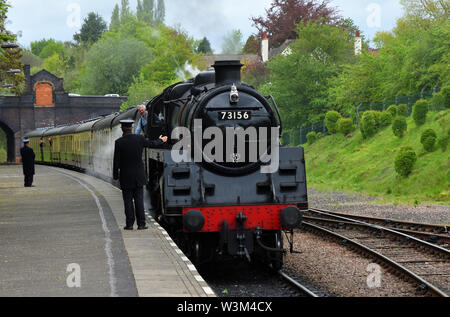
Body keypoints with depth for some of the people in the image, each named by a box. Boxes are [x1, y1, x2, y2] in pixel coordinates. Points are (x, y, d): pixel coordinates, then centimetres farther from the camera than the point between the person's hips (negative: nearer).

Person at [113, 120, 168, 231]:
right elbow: (152, 144, 15)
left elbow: (116, 161, -10)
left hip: (126, 177, -2)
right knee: (139, 199, 6)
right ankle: (141, 223, 5)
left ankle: (130, 224, 4)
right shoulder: (139, 139, -4)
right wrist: (161, 140, 36)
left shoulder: (119, 142, -12)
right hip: (138, 176, 2)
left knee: (128, 200, 4)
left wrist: (116, 176, 0)